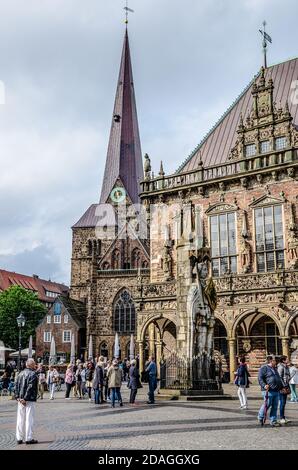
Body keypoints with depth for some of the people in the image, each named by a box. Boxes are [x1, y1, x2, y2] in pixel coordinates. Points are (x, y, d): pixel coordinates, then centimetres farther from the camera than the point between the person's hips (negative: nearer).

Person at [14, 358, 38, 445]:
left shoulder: (20, 374, 13)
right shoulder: (33, 374, -11)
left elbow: (16, 386, 9)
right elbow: (30, 387, -18)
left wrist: (18, 397, 4)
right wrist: (26, 398, -16)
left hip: (20, 400, 7)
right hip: (30, 400, -7)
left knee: (20, 419, 11)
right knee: (29, 419, 0)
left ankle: (19, 438, 15)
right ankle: (29, 438, 2)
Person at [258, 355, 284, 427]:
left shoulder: (275, 369, 22)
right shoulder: (264, 368, -5)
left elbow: (278, 379, 32)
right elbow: (260, 378, -13)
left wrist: (282, 386, 23)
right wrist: (264, 385, -26)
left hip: (276, 391, 8)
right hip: (268, 391, -8)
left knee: (275, 407, 7)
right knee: (267, 405, -5)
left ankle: (273, 421, 13)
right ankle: (260, 417, 17)